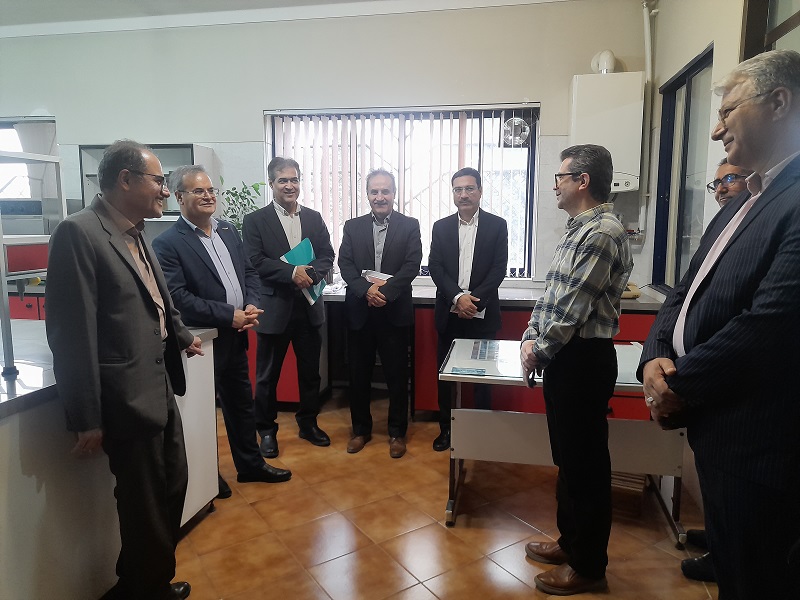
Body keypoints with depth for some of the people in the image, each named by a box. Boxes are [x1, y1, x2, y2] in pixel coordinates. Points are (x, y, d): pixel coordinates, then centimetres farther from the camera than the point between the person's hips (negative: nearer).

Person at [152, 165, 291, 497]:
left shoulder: (228, 231, 8)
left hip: (234, 337, 7)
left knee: (241, 403, 19)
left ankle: (250, 464, 36)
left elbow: (250, 273, 11)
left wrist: (251, 306, -8)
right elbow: (178, 297, -21)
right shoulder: (168, 243, -14)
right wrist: (230, 315, -22)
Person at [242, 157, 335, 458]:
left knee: (310, 370, 14)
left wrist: (310, 272, -16)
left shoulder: (314, 218, 9)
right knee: (267, 374, 8)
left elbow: (328, 256, 4)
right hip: (274, 307, -3)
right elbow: (256, 261, -11)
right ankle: (267, 430, 25)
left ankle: (308, 423, 32)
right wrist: (292, 272, -22)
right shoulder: (255, 220, -1)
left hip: (309, 306, 4)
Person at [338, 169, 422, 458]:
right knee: (358, 374, 10)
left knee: (397, 374, 6)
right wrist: (366, 289, -18)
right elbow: (345, 265, -1)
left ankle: (397, 432, 22)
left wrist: (386, 291, -20)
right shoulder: (353, 226, 8)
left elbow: (412, 265, -8)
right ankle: (361, 429, 27)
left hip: (395, 311, -2)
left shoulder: (409, 226, 2)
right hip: (359, 311, 2)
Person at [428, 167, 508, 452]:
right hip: (449, 313, 2)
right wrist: (458, 297, -15)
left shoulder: (497, 225, 2)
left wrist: (475, 300, -16)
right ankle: (446, 429, 22)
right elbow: (435, 268, -1)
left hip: (482, 314, -2)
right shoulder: (441, 227, 7)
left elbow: (499, 269, -5)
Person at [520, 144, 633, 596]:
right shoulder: (580, 230, 14)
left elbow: (573, 308, -21)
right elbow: (553, 294, 15)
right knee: (568, 456, 20)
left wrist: (540, 351, -8)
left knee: (586, 462, 5)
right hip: (565, 356, 10)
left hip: (583, 360, -10)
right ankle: (571, 542, 38)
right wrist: (532, 336, 3)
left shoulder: (602, 233, -19)